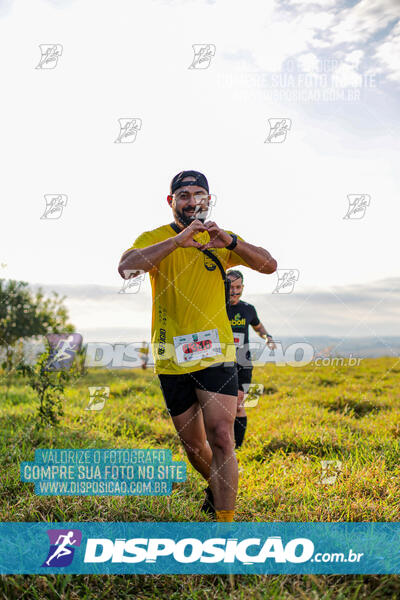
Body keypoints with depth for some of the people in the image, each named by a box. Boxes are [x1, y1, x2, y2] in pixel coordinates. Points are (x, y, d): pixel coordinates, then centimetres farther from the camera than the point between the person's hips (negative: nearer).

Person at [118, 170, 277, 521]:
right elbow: (126, 268, -21)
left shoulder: (222, 240, 7)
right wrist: (177, 240, -28)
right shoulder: (155, 238, 0)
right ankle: (217, 487, 44)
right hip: (171, 359, 0)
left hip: (216, 354, 0)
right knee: (193, 445, 15)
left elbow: (269, 266, -5)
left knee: (221, 437, -14)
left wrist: (230, 242, -21)